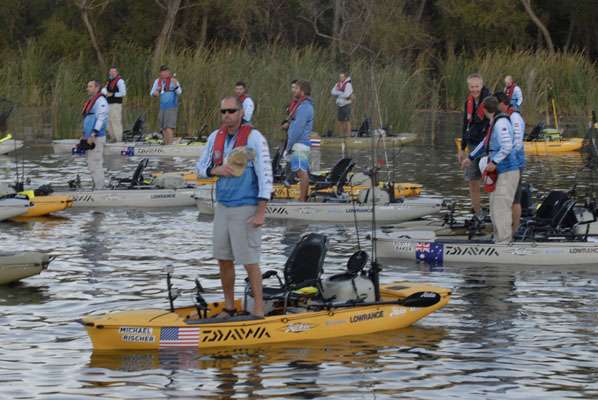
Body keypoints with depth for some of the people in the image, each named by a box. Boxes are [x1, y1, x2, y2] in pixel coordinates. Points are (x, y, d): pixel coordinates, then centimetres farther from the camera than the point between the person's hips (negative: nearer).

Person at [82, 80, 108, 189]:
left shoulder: (101, 101, -12)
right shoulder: (90, 101, 19)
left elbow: (101, 119, -20)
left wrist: (93, 135, -25)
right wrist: (84, 135, 23)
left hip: (97, 138, -10)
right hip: (89, 138, 10)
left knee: (95, 164, -12)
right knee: (91, 164, 13)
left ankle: (99, 188, -11)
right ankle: (97, 187, 19)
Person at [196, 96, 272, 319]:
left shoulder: (254, 138, -12)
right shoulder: (215, 137, 7)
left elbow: (265, 175, -14)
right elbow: (200, 168, 15)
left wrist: (260, 213, -18)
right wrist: (215, 170, -10)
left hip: (246, 208, -6)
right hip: (222, 207, 6)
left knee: (249, 261, -5)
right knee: (224, 259, 11)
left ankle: (259, 311, 2)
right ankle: (229, 308, 23)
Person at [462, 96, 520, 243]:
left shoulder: (501, 123, -16)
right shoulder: (494, 123, 15)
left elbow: (507, 146, -28)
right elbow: (486, 143, 30)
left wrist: (494, 162, -25)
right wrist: (471, 157, 37)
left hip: (507, 172, -10)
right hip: (499, 173, 10)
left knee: (501, 208, -10)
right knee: (495, 209, 16)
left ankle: (503, 243, -9)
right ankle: (499, 241, 23)